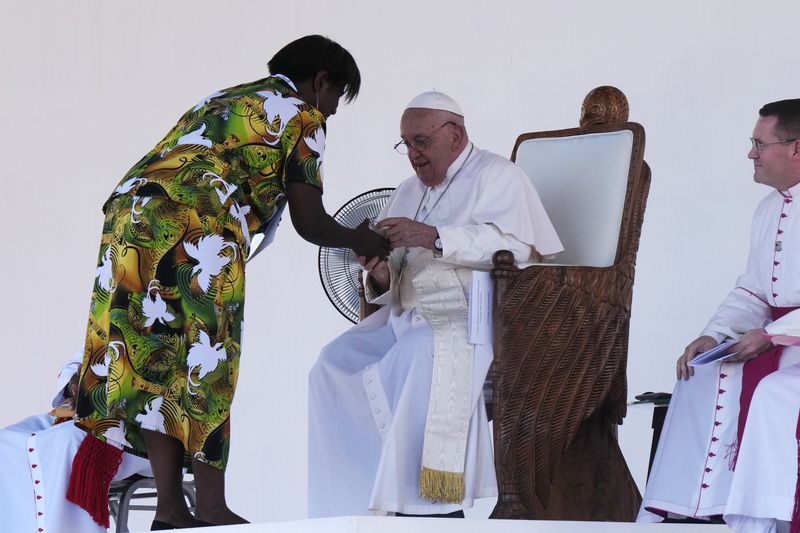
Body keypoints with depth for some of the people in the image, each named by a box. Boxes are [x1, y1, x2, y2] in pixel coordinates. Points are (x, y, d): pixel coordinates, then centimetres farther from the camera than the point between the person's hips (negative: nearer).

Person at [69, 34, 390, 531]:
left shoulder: (223, 99, 33)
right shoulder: (301, 117, 10)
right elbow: (309, 224, 4)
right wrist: (362, 240, 24)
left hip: (130, 210, 7)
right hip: (195, 230, -7)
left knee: (155, 360, 4)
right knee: (203, 364, -4)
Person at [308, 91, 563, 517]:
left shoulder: (496, 175, 4)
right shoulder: (408, 192, 23)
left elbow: (513, 245, -15)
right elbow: (392, 286, 20)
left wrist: (432, 236, -22)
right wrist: (380, 277, -6)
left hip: (473, 317, -7)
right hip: (408, 318, 7)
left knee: (418, 354, -36)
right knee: (335, 363, -15)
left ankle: (431, 508, -35)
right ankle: (353, 505, -18)